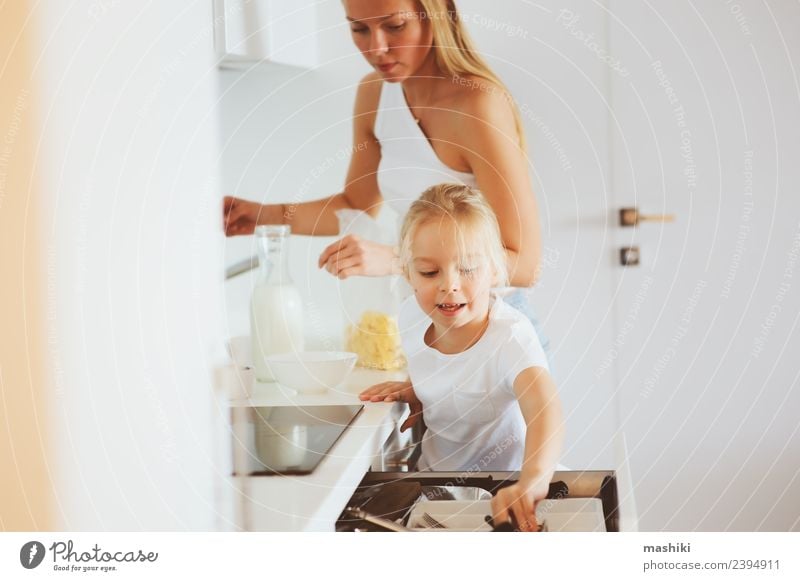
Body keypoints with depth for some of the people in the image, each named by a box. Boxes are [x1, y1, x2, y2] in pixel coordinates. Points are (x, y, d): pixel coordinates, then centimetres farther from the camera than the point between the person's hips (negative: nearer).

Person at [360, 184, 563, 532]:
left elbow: (544, 410, -45)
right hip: (434, 474, 6)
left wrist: (533, 480, -63)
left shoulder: (510, 336, -26)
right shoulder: (412, 316, -8)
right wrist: (409, 393, -7)